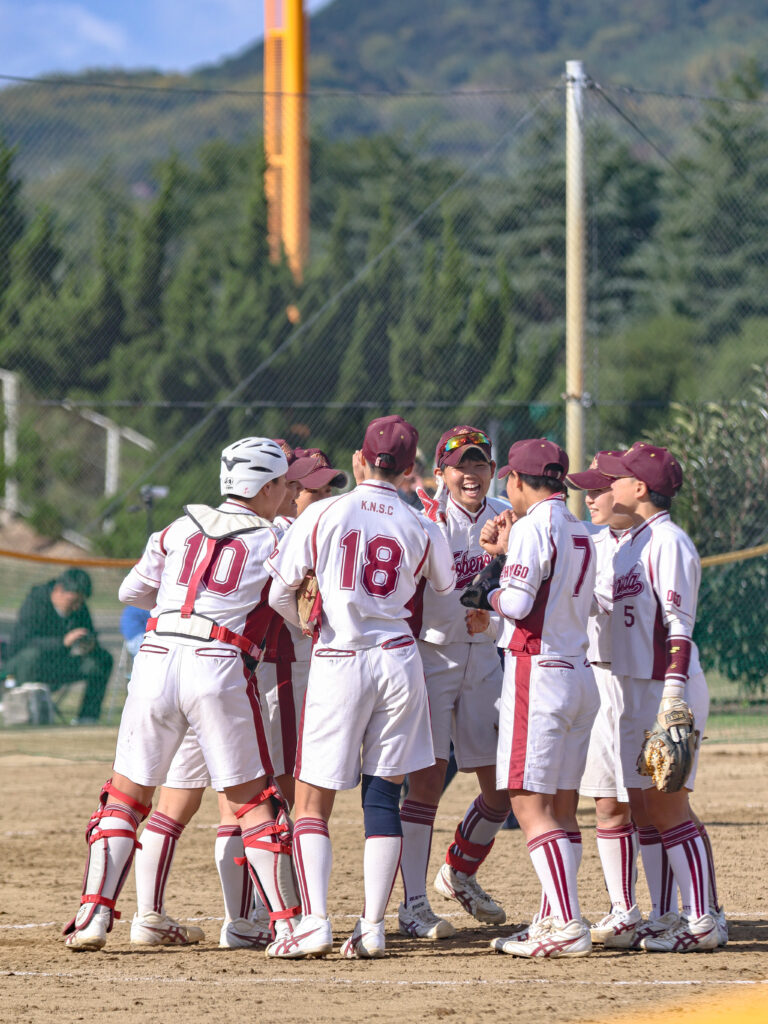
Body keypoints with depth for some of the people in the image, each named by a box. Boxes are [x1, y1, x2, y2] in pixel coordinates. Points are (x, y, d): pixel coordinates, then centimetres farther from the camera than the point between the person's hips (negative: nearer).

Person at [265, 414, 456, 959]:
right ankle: (373, 927, 1)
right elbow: (446, 588, 19)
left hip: (339, 664, -2)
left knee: (312, 800, 2)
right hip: (399, 659, 2)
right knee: (385, 794, 7)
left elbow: (280, 594, 0)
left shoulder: (323, 514, -3)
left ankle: (315, 922, -11)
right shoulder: (421, 528, 3)